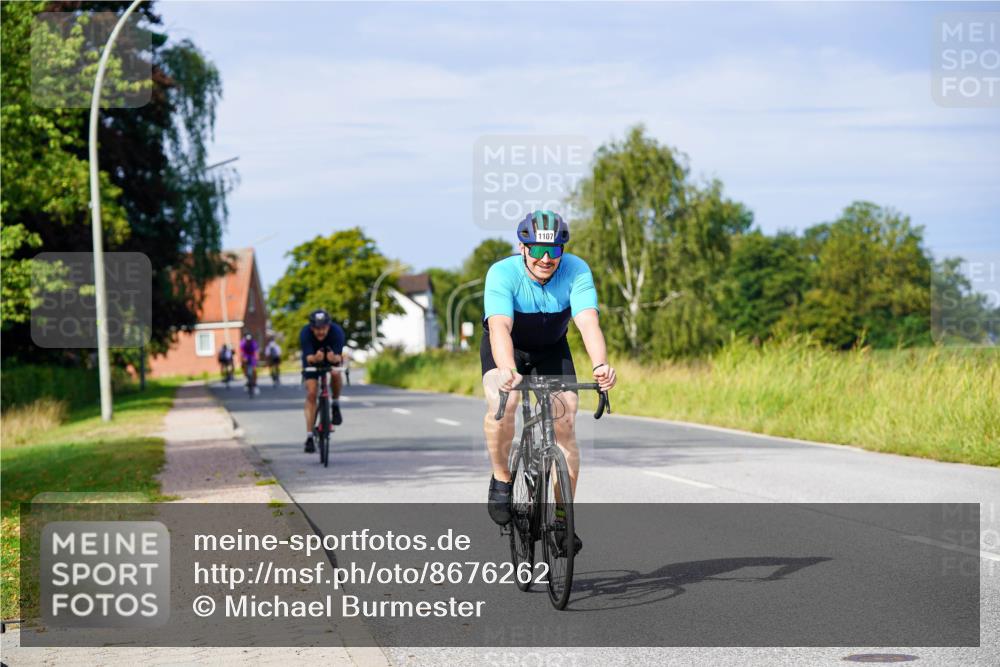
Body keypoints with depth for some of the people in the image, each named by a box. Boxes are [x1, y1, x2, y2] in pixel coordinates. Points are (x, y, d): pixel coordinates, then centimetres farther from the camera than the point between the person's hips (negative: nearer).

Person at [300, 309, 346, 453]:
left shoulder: (337, 331, -33)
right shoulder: (305, 333, -33)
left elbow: (339, 357, -39)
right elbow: (309, 358, -41)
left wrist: (335, 358, -62)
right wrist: (315, 358, -64)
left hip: (332, 356, 0)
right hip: (312, 360, 0)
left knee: (335, 373, -33)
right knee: (311, 394, -11)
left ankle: (335, 405, -7)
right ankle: (309, 437, -6)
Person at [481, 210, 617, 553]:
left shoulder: (576, 271, -27)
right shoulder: (502, 273, -32)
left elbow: (588, 322, -40)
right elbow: (500, 326, -46)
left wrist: (600, 365, -59)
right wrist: (508, 370, -65)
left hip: (551, 348, 2)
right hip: (506, 347, -2)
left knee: (565, 425, -11)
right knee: (502, 404, -31)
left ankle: (563, 518, -1)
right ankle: (501, 479, -7)